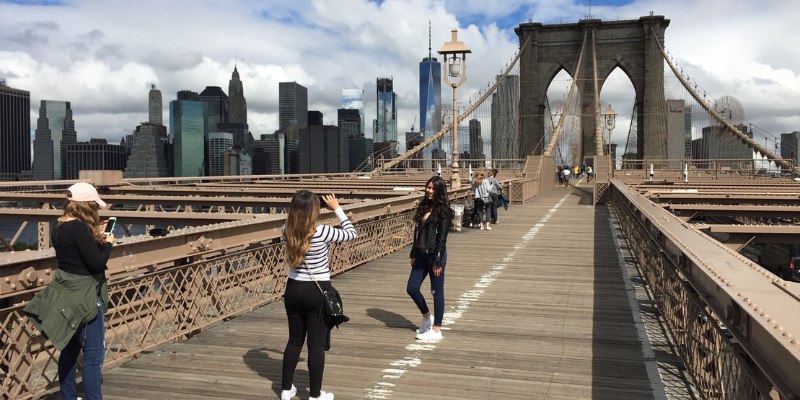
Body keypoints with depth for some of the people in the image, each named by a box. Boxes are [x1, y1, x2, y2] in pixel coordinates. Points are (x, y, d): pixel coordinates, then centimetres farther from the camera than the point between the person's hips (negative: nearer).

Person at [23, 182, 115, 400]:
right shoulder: (79, 228, -21)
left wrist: (95, 235, 9)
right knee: (93, 355, -3)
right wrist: (107, 243, -7)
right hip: (85, 298, -10)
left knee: (69, 350, 19)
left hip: (69, 297, 10)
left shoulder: (62, 227, 6)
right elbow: (97, 263, -22)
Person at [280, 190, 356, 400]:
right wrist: (337, 208, 2)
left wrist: (301, 208, 10)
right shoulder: (322, 232, -19)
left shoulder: (286, 230, -6)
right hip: (317, 291, -5)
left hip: (293, 289, 5)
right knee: (317, 344, 6)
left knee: (294, 340, 18)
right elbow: (351, 233, -3)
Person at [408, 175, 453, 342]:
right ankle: (427, 317, 32)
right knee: (411, 288, 9)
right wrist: (413, 254, 13)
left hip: (435, 255, -7)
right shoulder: (424, 206, 9)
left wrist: (437, 262, -17)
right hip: (421, 255, 7)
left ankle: (437, 330, 14)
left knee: (437, 292, 3)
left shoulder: (443, 211, -12)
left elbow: (442, 238, -15)